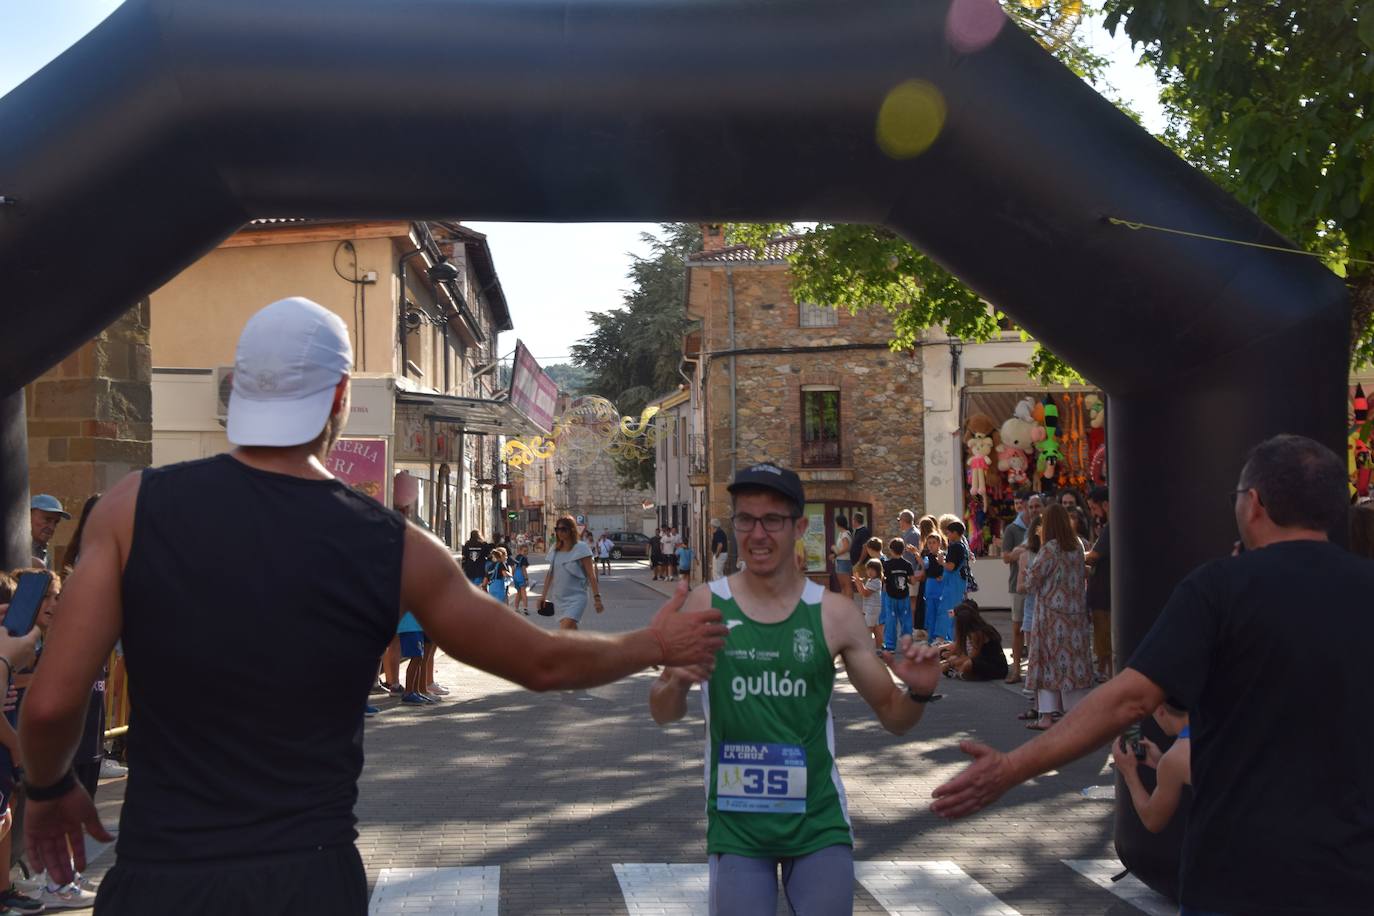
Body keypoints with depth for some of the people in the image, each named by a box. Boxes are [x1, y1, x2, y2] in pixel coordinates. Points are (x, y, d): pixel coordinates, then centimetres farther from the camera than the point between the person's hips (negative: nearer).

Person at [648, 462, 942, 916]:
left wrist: (918, 693, -17)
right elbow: (664, 714, 4)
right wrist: (676, 683, -19)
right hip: (735, 825, 0)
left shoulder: (833, 613, -5)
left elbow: (892, 717, 4)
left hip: (818, 822, 1)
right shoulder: (707, 604, -5)